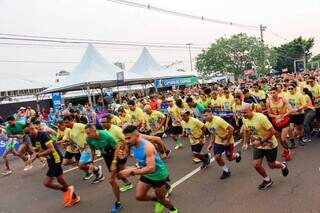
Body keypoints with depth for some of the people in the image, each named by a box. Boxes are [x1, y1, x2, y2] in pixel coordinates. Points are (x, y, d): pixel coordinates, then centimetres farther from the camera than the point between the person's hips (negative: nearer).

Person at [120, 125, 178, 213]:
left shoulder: (147, 147, -35)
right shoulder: (132, 146, -11)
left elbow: (151, 168, -42)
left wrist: (132, 172, -45)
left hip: (159, 174, -6)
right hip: (146, 174, 7)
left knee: (161, 199, 12)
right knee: (139, 196, 6)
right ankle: (157, 199, 33)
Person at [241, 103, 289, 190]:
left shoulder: (261, 118, -30)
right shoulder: (245, 119, -9)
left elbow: (272, 131, -27)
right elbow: (246, 131, 10)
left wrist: (261, 142, -28)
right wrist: (245, 143, 2)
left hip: (270, 145, -5)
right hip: (258, 146, 5)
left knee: (271, 166, 9)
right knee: (256, 165, -4)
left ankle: (283, 165, 46)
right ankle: (267, 180, 24)